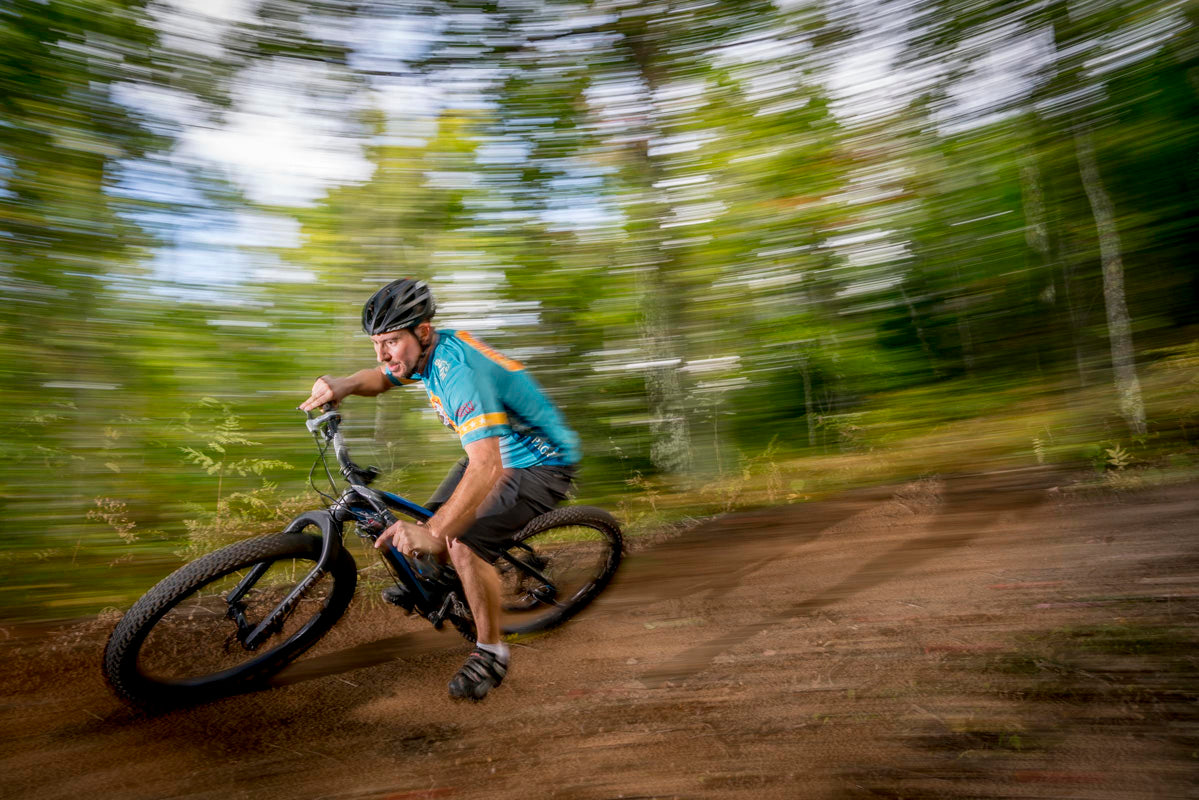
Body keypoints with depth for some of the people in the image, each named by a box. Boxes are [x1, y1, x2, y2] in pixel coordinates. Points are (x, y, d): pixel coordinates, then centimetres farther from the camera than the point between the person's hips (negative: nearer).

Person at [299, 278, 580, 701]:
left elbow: (487, 469, -45)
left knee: (465, 542, -23)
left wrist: (432, 533, -51)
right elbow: (379, 378, 12)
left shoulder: (459, 373, -35)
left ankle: (490, 653, -2)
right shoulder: (428, 349, -7)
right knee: (438, 520, 12)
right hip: (495, 448, 9)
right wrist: (343, 385, -11)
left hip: (541, 465, -9)